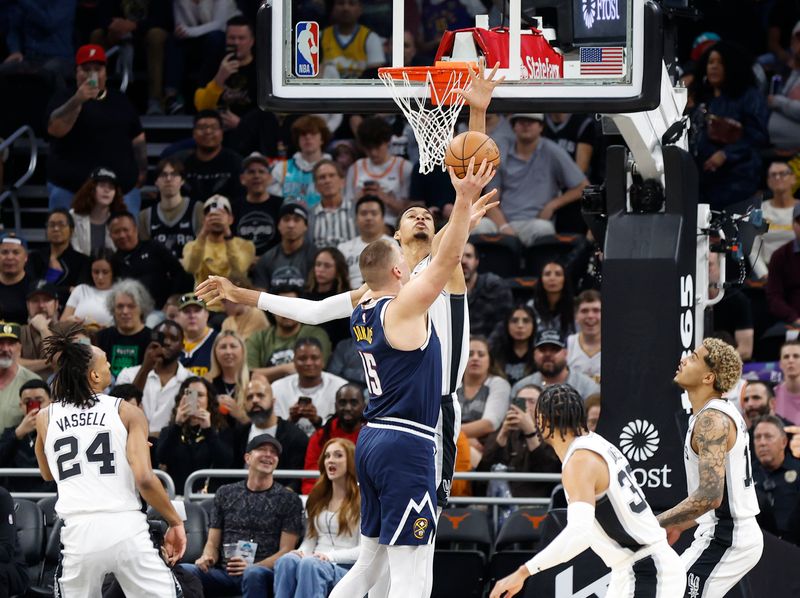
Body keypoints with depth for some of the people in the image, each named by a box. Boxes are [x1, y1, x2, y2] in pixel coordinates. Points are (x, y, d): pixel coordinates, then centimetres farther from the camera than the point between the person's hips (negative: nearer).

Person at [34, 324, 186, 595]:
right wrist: (175, 522, 2)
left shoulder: (45, 418, 10)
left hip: (78, 534, 2)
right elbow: (144, 479, -9)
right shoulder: (126, 412, 1)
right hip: (126, 531, -2)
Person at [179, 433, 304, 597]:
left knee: (254, 574, -41)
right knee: (183, 571, -29)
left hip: (263, 573, -3)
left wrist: (253, 567, -15)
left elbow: (286, 551, 4)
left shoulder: (289, 500, 12)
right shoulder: (225, 494, 20)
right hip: (223, 572, 3)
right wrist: (207, 558, -6)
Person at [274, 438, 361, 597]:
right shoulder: (317, 498, 24)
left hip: (346, 568, -5)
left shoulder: (361, 499, 3)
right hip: (317, 562, 5)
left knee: (309, 565, -39)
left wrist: (331, 556, -17)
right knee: (286, 561, -31)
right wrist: (302, 552, -4)